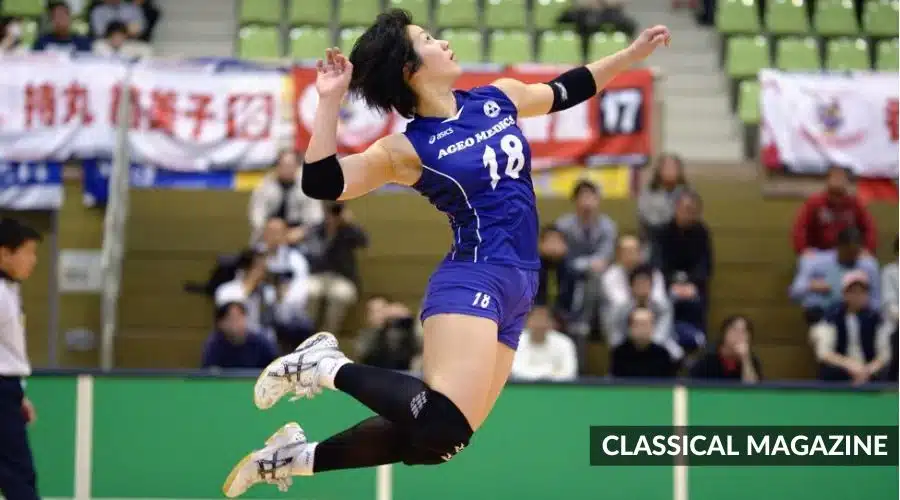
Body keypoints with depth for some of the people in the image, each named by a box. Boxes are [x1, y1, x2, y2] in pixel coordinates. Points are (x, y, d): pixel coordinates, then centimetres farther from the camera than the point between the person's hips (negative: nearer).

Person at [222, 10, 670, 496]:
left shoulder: (500, 98, 11)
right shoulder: (407, 149, -6)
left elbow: (566, 90, 28)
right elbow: (320, 183, -14)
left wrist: (633, 52, 29)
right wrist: (330, 101, -20)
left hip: (516, 291, 7)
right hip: (471, 282, -7)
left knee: (433, 443, 5)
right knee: (443, 428, -28)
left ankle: (297, 456, 17)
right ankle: (329, 367, -8)